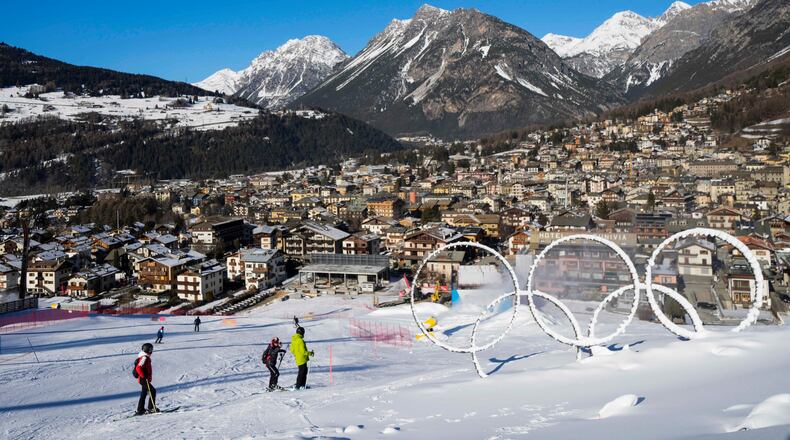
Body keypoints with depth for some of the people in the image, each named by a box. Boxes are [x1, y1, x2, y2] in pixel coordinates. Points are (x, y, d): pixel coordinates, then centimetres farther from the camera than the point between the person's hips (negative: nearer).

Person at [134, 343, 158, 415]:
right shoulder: (144, 358, -18)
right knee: (152, 391, -8)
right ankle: (151, 408, -4)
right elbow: (138, 368, -27)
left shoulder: (146, 357, 13)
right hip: (144, 379, -10)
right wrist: (144, 376, -25)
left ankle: (140, 410, 21)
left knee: (143, 394, 15)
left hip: (144, 379, 10)